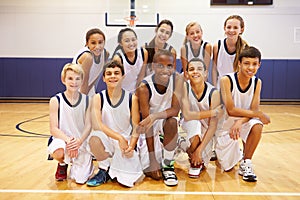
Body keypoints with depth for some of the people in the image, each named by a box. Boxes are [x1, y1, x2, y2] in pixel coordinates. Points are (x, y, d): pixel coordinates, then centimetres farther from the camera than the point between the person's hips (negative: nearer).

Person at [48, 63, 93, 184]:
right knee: (58, 153, -37)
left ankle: (76, 163, 29)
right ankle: (62, 164, 4)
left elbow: (88, 125, -4)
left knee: (80, 179, -9)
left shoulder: (86, 100, -1)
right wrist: (68, 140, -27)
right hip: (62, 139, -1)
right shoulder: (56, 101, -7)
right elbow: (53, 129, -10)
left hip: (81, 142, 2)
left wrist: (79, 141, -23)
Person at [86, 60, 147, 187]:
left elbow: (136, 127, -4)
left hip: (127, 142, 0)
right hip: (107, 140, 1)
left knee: (128, 180, -18)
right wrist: (119, 138, -24)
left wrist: (131, 145, -22)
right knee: (94, 138, -34)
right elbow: (97, 125, -14)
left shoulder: (132, 98, -4)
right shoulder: (98, 98, -3)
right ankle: (105, 169, -6)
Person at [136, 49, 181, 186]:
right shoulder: (144, 88, -25)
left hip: (166, 120, 3)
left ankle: (168, 165, -13)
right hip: (152, 125, -2)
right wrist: (153, 162, -24)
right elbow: (147, 125, -24)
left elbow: (176, 110, -17)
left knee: (172, 122, -35)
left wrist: (155, 116, -38)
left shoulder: (176, 79, -16)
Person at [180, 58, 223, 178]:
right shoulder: (184, 87, -21)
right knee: (193, 123, -34)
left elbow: (213, 125, -21)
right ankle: (194, 162, -7)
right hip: (188, 127, 0)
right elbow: (187, 115, -29)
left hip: (205, 130, 1)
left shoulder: (213, 92, -20)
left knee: (203, 159, -17)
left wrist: (200, 150, -26)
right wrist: (213, 112, -25)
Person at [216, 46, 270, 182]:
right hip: (226, 124, -3)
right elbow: (231, 110, -26)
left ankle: (246, 163, -13)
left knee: (257, 126, -33)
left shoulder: (257, 82, -7)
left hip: (245, 121, 3)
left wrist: (240, 121, -32)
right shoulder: (226, 80, -21)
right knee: (227, 167, 0)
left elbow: (254, 110, -13)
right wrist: (259, 114, -25)